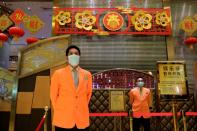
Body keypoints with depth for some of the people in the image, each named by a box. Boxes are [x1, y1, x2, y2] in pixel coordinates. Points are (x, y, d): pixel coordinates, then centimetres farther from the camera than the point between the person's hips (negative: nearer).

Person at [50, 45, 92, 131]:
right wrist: (59, 110, 4)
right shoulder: (58, 74, 0)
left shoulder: (87, 74, 6)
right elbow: (53, 95, 5)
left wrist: (83, 108, 10)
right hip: (63, 119, -2)